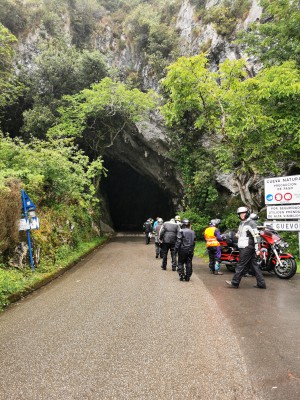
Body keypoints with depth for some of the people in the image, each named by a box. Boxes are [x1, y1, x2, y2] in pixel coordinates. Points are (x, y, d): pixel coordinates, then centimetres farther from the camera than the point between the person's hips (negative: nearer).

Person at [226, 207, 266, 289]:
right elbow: (239, 235, 28)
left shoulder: (251, 223, -11)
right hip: (243, 248, 9)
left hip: (248, 248, -9)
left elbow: (256, 236, -16)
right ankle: (261, 283, 12)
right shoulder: (241, 223, 19)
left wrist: (257, 249, -20)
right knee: (254, 266, 9)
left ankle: (235, 283, 2)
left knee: (241, 265, -4)